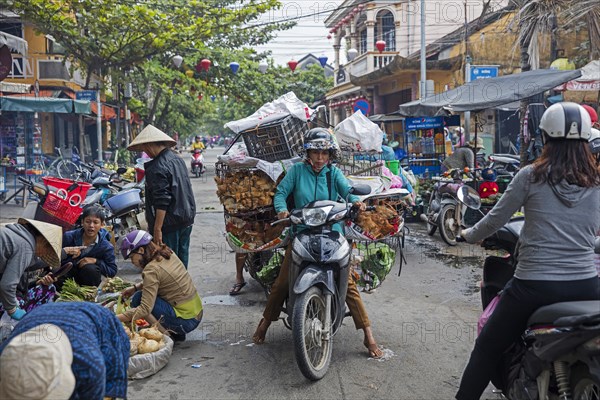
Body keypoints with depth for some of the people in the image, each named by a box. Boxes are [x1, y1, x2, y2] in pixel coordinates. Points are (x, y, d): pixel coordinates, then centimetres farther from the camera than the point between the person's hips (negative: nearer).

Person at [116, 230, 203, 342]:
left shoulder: (152, 269, -19)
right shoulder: (167, 253, 5)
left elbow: (144, 309, -24)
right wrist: (135, 288, 14)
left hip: (185, 321, -9)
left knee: (138, 299, -8)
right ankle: (176, 333, 13)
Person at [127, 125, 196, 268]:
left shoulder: (157, 168, -19)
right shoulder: (178, 159, 9)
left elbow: (162, 202, -24)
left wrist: (157, 229, -22)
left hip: (170, 223, -9)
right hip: (187, 219, 9)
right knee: (182, 258, 17)